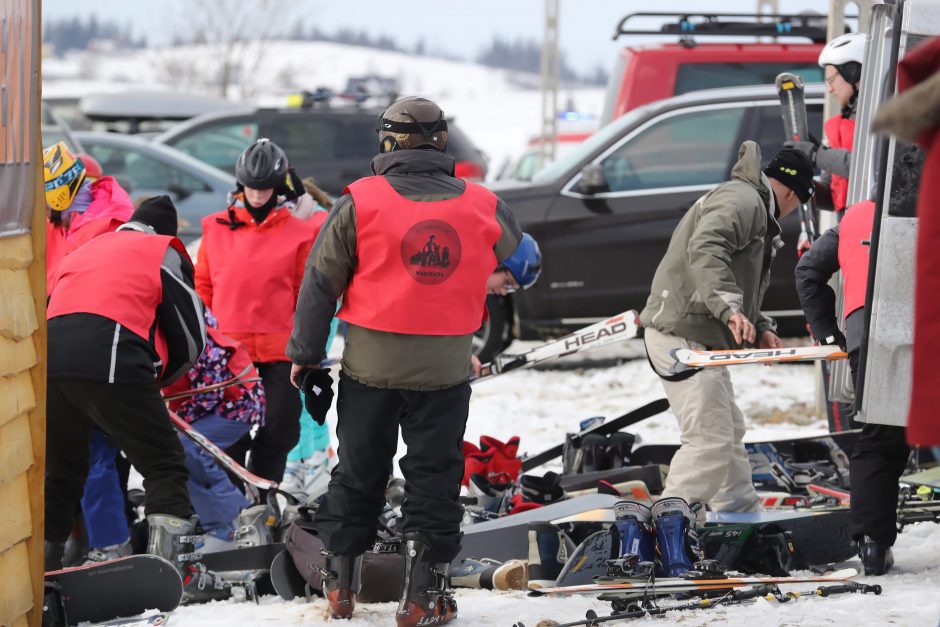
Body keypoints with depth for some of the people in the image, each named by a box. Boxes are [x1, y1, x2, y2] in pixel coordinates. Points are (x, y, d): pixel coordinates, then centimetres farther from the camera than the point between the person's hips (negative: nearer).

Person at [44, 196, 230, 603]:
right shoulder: (164, 252, 17)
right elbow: (190, 338, 13)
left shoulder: (84, 251, 34)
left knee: (60, 471, 21)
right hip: (110, 362, -5)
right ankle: (176, 567, -9)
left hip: (47, 359, 5)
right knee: (164, 465, 2)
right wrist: (156, 381, 29)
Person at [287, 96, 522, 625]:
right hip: (445, 370, 0)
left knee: (358, 474, 14)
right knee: (434, 478, 9)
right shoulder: (482, 207, -4)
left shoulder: (361, 202, -9)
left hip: (371, 364, 0)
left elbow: (321, 281, -4)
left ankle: (341, 581, 21)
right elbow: (514, 252, 17)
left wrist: (305, 354, 5)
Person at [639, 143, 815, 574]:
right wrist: (730, 308, -38)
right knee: (710, 438, -15)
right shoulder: (741, 200, -12)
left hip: (702, 337, 11)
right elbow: (705, 251, -29)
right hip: (682, 334, -11)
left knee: (729, 430, 20)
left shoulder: (755, 208, 24)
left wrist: (759, 328, 16)